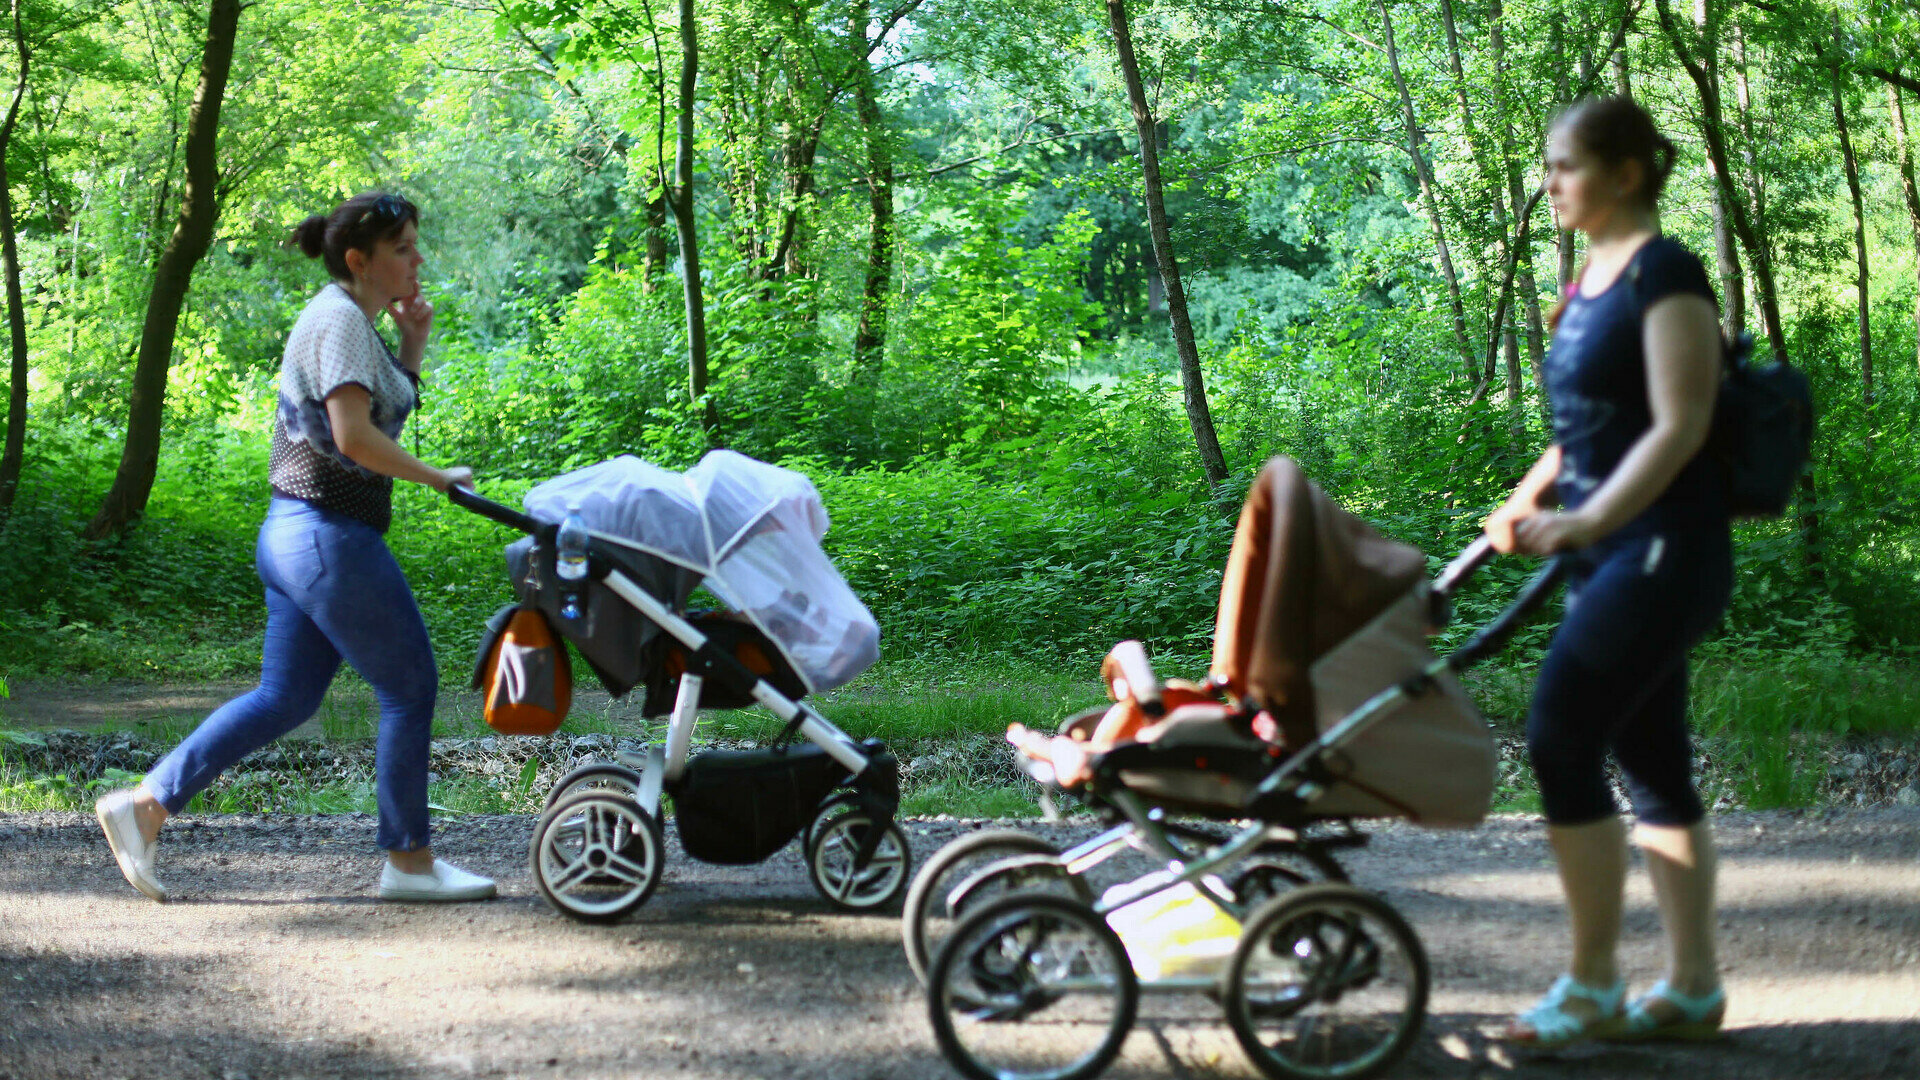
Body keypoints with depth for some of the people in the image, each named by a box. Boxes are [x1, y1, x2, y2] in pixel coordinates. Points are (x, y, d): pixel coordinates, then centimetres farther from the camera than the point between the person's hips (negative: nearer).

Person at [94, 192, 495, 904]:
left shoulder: (352, 319, 17)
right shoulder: (340, 318, -14)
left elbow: (386, 413, 25)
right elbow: (355, 436, -23)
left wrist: (413, 344, 12)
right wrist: (436, 478, -14)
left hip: (294, 536, 10)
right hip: (330, 537, -10)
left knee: (285, 697, 12)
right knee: (410, 687, -1)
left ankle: (145, 805, 10)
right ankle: (409, 863, 7)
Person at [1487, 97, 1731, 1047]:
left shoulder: (1666, 274, -13)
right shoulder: (1592, 278, 14)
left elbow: (1678, 427, -20)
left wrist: (1590, 519, -30)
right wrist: (1528, 502, 11)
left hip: (1664, 551, -9)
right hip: (1611, 553, 9)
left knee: (1561, 738, -13)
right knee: (1651, 763, 10)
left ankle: (1591, 989, -4)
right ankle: (1691, 988, 16)